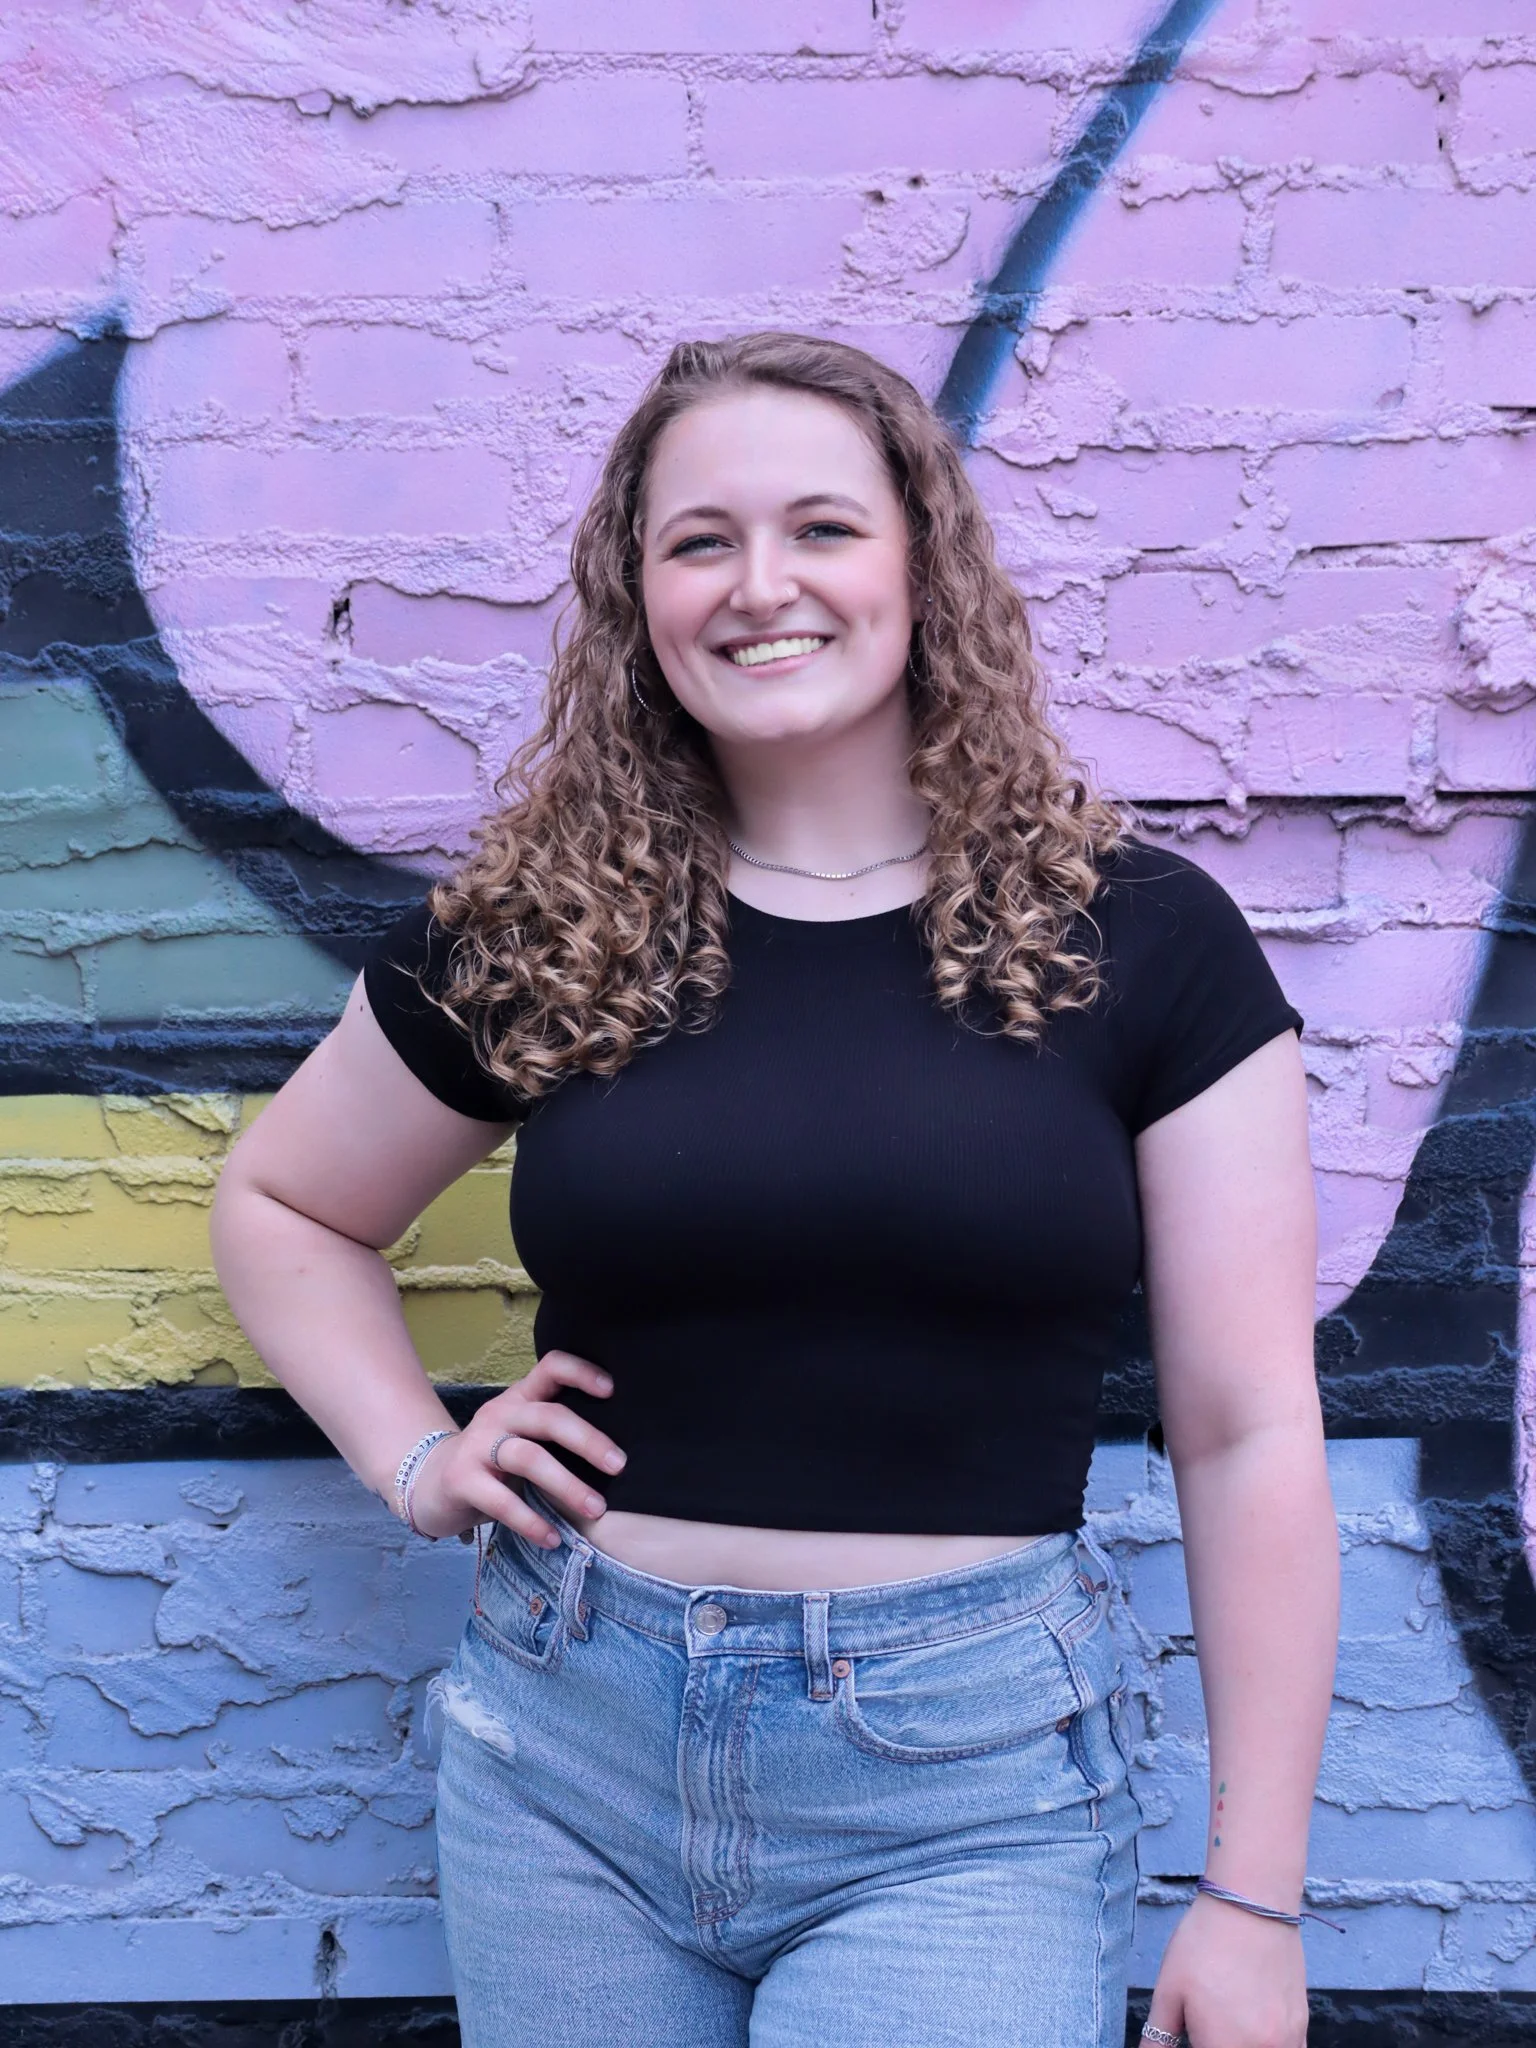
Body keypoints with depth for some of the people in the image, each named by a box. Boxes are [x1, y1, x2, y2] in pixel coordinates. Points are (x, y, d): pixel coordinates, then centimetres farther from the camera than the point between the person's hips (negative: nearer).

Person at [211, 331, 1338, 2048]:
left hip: (963, 1783, -2)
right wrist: (414, 1456, 0)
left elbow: (1246, 1432, -3)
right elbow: (278, 1207, 16)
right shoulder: (541, 931, 0)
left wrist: (1253, 1900, -3)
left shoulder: (1136, 938, -4)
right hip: (569, 1736, 3)